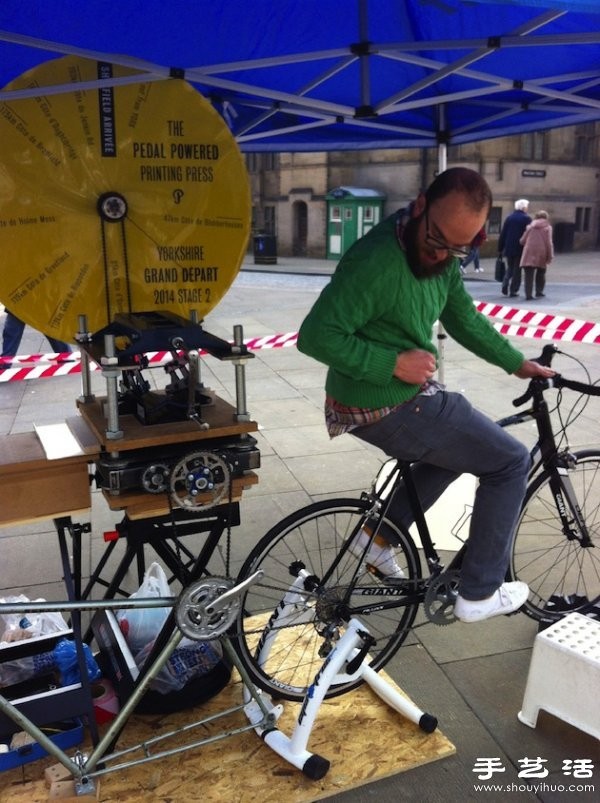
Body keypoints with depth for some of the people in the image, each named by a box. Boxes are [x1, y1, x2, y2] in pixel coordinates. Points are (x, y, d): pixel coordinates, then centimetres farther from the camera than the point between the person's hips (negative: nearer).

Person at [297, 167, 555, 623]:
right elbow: (317, 335, -27)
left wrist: (517, 363, 11)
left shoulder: (442, 256, 2)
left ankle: (382, 534, 25)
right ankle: (479, 593, 14)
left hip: (410, 393, 9)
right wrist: (394, 362, -28)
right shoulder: (377, 260, -26)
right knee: (511, 462, 2)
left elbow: (464, 318, 14)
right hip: (385, 407, -9)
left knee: (466, 443, 31)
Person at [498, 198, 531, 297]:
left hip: (509, 248, 3)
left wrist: (500, 248, 8)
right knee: (517, 270, 5)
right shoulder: (527, 219, -6)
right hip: (520, 249, -3)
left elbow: (503, 234, 4)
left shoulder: (509, 217, 5)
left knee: (509, 268, 17)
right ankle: (513, 291, 4)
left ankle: (505, 285, -3)